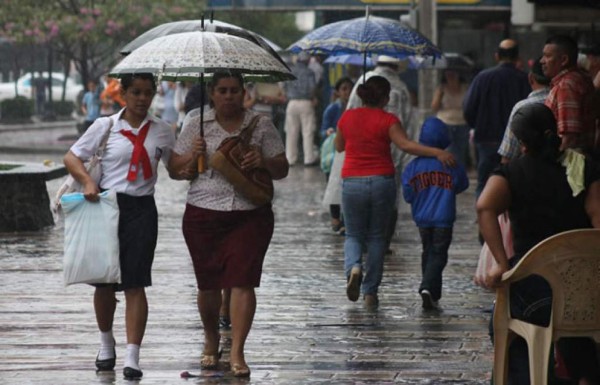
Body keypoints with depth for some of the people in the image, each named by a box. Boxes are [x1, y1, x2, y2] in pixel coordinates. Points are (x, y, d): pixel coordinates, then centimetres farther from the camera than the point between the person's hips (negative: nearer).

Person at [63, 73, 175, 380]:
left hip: (142, 209, 0)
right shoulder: (106, 126, 1)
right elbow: (72, 157, 1)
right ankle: (106, 343, 32)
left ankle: (132, 358, -8)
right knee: (104, 281, 8)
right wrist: (88, 181, -15)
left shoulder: (161, 131, 6)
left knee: (135, 283, -6)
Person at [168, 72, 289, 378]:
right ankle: (211, 339, 33)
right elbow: (175, 170, 7)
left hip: (250, 215, -1)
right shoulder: (196, 124, 5)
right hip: (203, 215, 1)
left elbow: (282, 169, 9)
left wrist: (263, 162, -13)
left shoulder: (260, 124, 6)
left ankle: (237, 352, -5)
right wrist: (193, 157, -13)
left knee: (242, 282, -9)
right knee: (208, 284, 8)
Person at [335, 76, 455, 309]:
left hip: (352, 183, 2)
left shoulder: (347, 117, 3)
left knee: (353, 235, 14)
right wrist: (437, 152, -22)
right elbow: (406, 145, -19)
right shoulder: (387, 120, -7)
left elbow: (339, 147, 17)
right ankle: (370, 292, 9)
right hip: (382, 182, -1)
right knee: (376, 237, 11)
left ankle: (353, 267, -18)